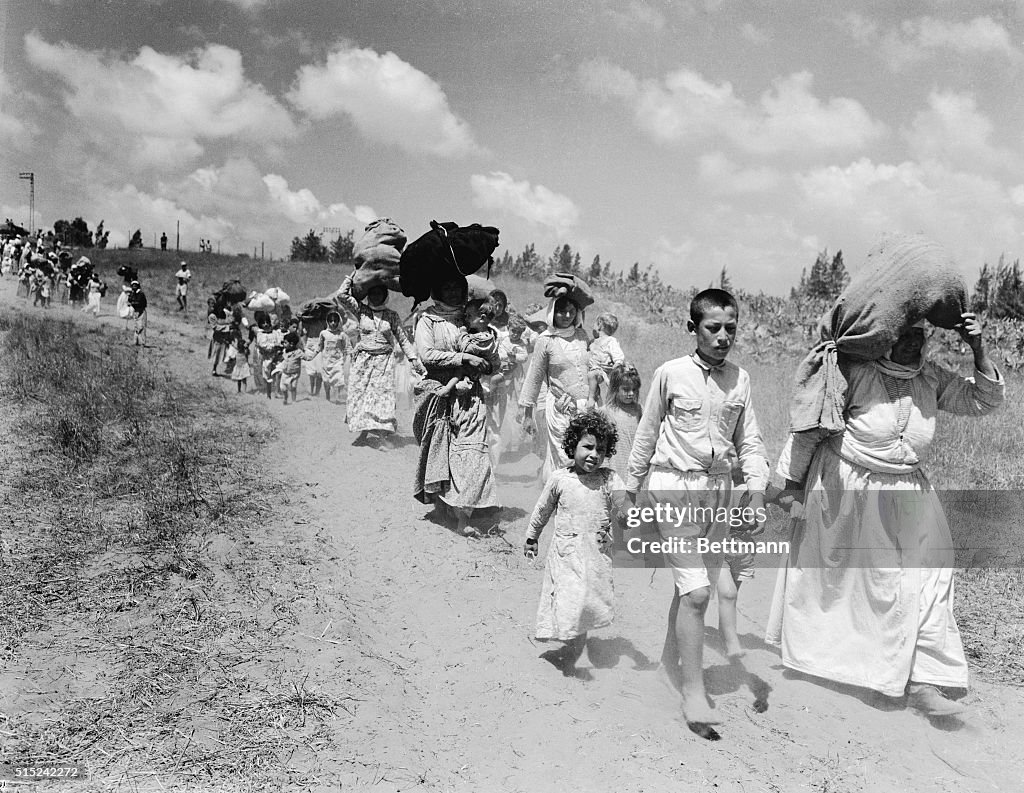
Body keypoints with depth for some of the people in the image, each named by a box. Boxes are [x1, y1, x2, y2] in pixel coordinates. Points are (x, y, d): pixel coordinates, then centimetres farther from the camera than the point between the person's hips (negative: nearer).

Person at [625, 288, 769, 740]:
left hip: (719, 487, 5)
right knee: (696, 592, -10)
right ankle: (693, 694, -1)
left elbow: (749, 441, 6)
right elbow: (646, 434, 2)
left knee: (694, 585, 15)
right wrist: (631, 490, 7)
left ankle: (671, 659, 38)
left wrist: (757, 493, -6)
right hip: (674, 485, -4)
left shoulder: (739, 380, 4)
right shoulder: (671, 374, -6)